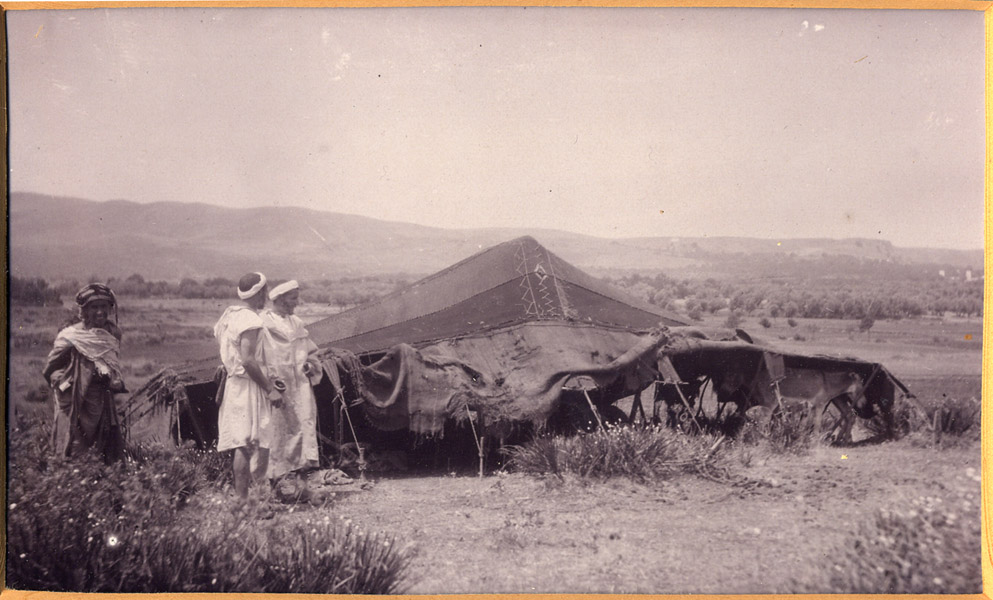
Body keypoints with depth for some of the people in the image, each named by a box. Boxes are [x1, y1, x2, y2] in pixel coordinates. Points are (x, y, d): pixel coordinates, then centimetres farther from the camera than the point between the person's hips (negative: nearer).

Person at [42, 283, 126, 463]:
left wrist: (113, 382, 6)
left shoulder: (113, 332, 2)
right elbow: (48, 370, -5)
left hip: (103, 406, 5)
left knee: (112, 456, 9)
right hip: (76, 408, -5)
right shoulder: (70, 337, -14)